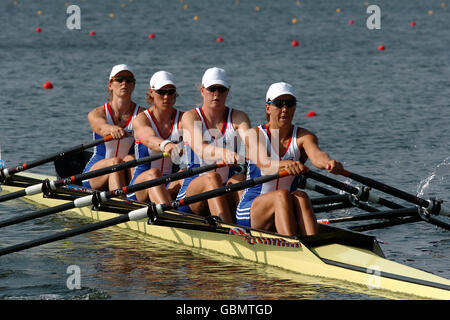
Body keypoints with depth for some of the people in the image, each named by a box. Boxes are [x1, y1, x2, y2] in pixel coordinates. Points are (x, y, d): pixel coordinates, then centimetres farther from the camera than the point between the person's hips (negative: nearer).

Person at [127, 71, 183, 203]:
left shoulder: (182, 119, 3)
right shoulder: (141, 120, -4)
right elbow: (149, 139, -28)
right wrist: (166, 145, -53)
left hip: (171, 187, 2)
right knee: (153, 174, -36)